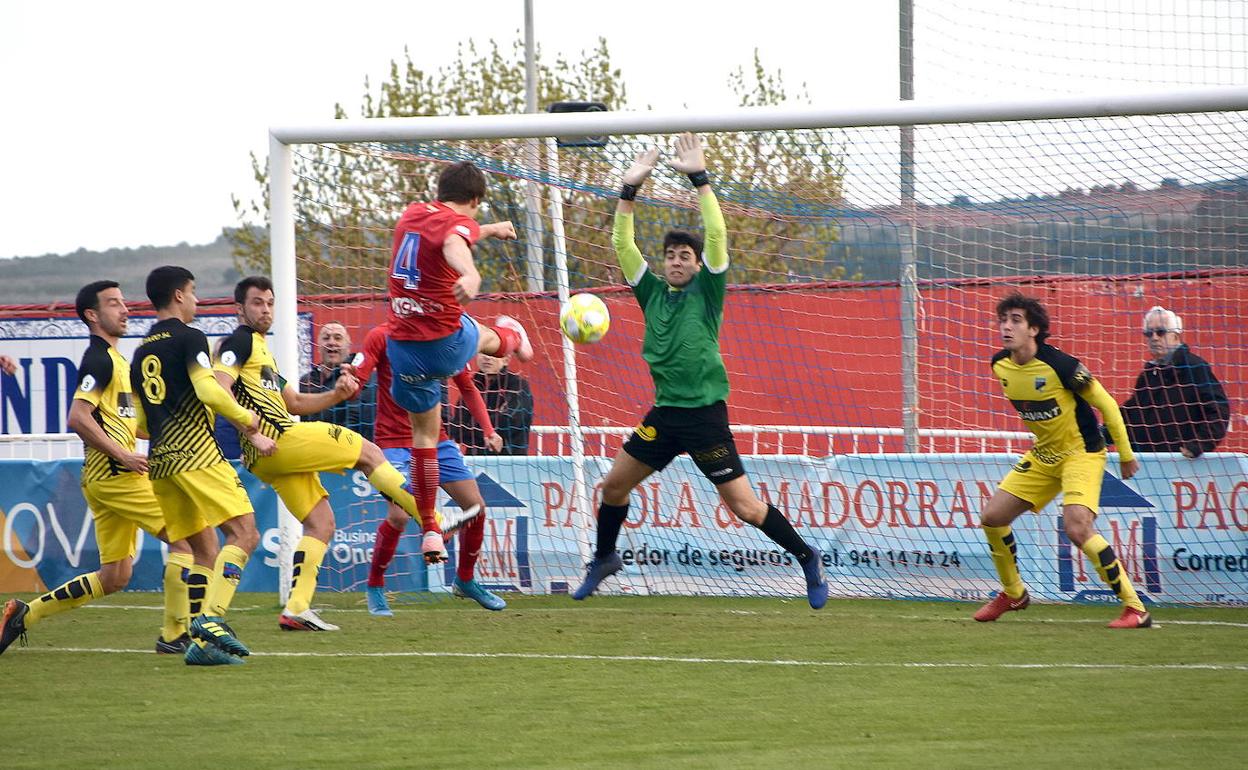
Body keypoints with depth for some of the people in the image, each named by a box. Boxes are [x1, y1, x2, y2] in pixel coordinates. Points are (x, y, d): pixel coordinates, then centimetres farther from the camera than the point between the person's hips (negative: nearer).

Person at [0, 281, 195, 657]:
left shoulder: (114, 359, 20)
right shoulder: (100, 359, -11)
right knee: (185, 538, -10)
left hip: (108, 475, 10)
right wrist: (123, 455, -19)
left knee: (114, 577, 10)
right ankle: (175, 634, -8)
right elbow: (78, 417, -21)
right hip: (114, 473, -10)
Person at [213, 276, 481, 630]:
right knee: (368, 452, -2)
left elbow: (294, 402, 30)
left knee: (320, 523, 9)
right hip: (279, 439, -10)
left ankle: (296, 608, 0)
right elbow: (218, 389, -19)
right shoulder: (241, 341, -4)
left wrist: (335, 395, 15)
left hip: (266, 457, 10)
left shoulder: (260, 349, 27)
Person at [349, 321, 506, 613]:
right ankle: (374, 587, 1)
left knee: (476, 507, 2)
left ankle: (465, 580, 26)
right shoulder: (382, 336, -10)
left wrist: (488, 430, 1)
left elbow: (468, 389, 13)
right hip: (395, 443, -5)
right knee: (399, 515, -22)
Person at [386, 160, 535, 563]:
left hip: (402, 346, 6)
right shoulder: (458, 222, -11)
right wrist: (470, 273, -59)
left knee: (424, 433, 17)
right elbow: (453, 244, -37)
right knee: (489, 337, 30)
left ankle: (429, 530, 17)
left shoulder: (412, 214, 10)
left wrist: (489, 230, 49)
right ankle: (512, 338, 66)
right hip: (446, 342, -6)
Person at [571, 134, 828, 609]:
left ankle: (807, 560, 8)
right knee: (615, 484, 9)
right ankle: (604, 559, 32)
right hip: (664, 413, 5)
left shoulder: (706, 291, -2)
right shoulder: (653, 293, 10)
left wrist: (698, 177, -16)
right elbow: (623, 245, 5)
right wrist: (630, 188, -4)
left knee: (744, 506, -6)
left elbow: (716, 233, -13)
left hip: (704, 414, -5)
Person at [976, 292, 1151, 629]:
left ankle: (1135, 608, -18)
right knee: (992, 517, 3)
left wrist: (1126, 454, -7)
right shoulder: (1000, 366, -4)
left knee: (1077, 528, -25)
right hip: (1043, 455, 8)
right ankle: (1013, 593, 27)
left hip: (1082, 452, -8)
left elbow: (1105, 403, -14)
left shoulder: (1059, 364, -25)